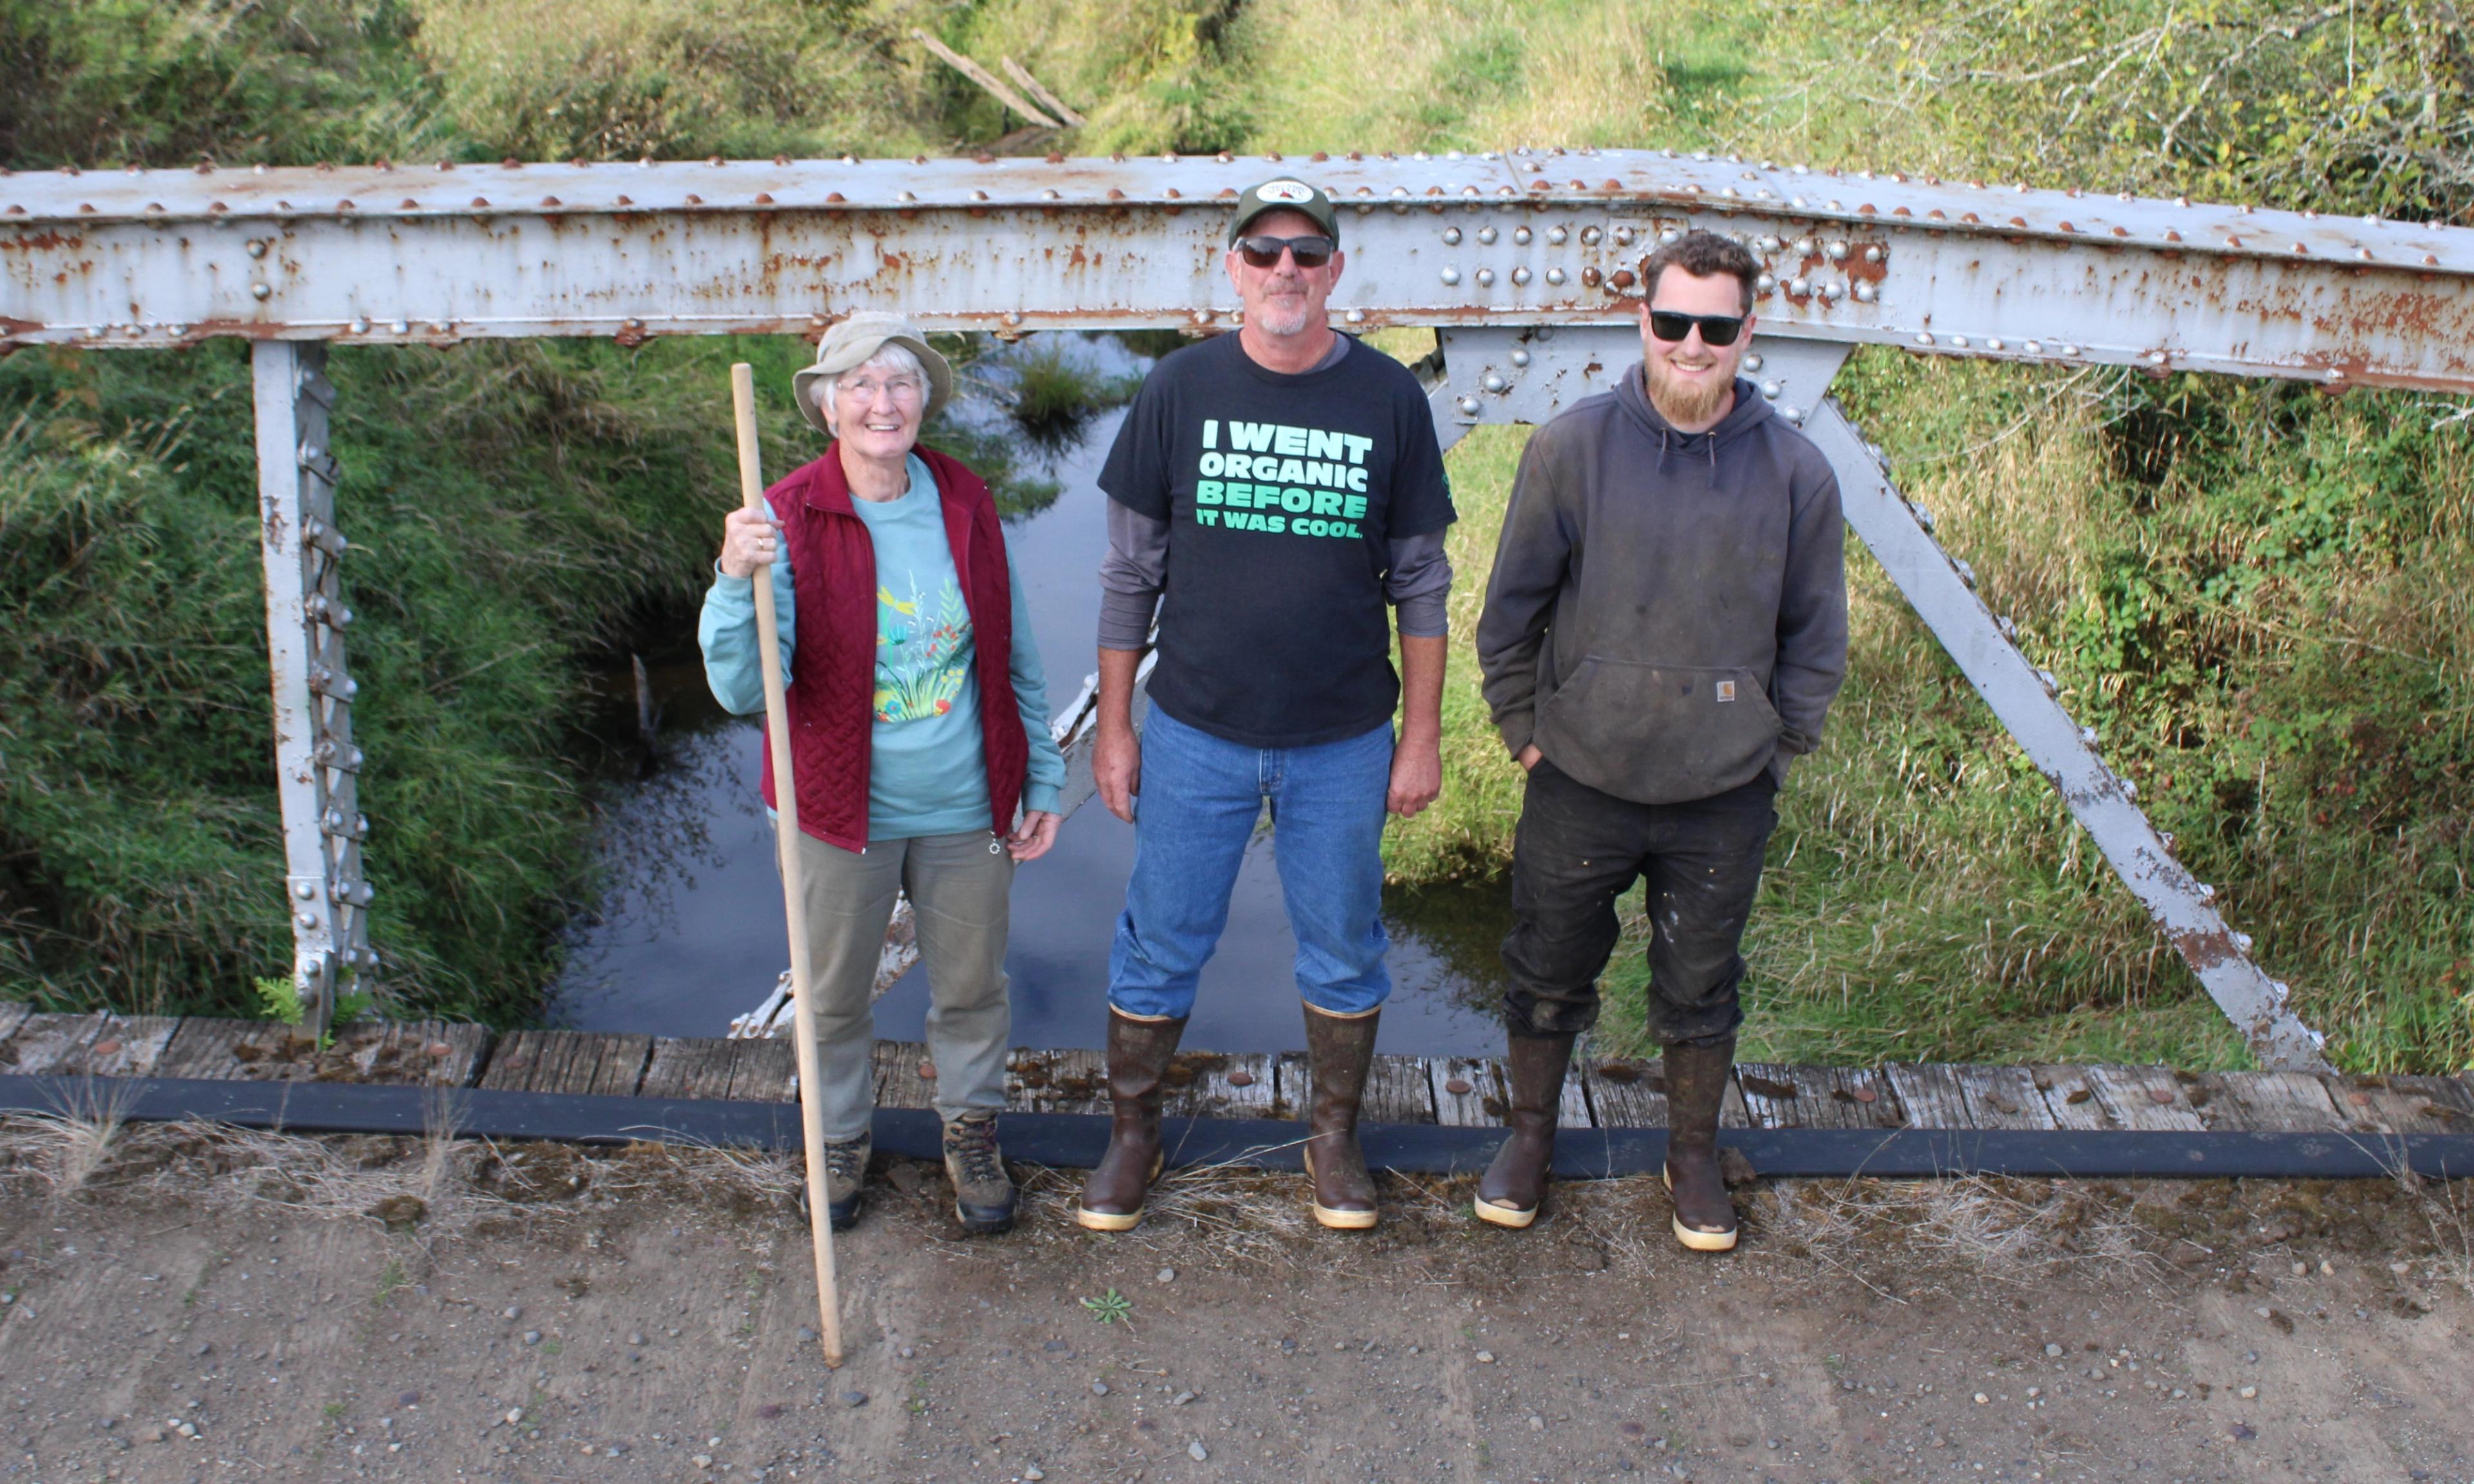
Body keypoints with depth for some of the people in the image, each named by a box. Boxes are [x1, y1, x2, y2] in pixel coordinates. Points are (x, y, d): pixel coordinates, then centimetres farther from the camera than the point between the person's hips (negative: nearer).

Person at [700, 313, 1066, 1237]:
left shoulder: (965, 503, -4)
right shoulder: (790, 521, -15)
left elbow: (1014, 655, 6)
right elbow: (743, 690, -23)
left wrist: (1039, 781, 9)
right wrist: (737, 582, -40)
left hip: (965, 810, 2)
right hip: (844, 811, -2)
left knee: (971, 986, 18)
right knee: (835, 992, 17)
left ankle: (971, 1132, 43)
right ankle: (841, 1140, 42)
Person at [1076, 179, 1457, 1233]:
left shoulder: (1389, 398, -3)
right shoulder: (1180, 390, -3)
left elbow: (1420, 583, 3)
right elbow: (1131, 572, 2)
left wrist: (1423, 735, 1)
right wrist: (1113, 726, 1)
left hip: (1343, 743, 0)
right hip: (1195, 732, 0)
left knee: (1343, 950, 13)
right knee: (1160, 947, 9)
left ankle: (1334, 1137, 33)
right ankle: (1132, 1132, 29)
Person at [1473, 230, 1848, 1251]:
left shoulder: (1795, 471, -5)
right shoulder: (1572, 448, -9)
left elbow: (1817, 632, 6)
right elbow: (1512, 602, 1)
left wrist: (1779, 746, 4)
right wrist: (1521, 725, 1)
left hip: (1723, 794, 1)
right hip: (1581, 782, 0)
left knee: (1700, 991, 16)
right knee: (1548, 975, 15)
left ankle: (1694, 1156, 37)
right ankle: (1530, 1137, 38)